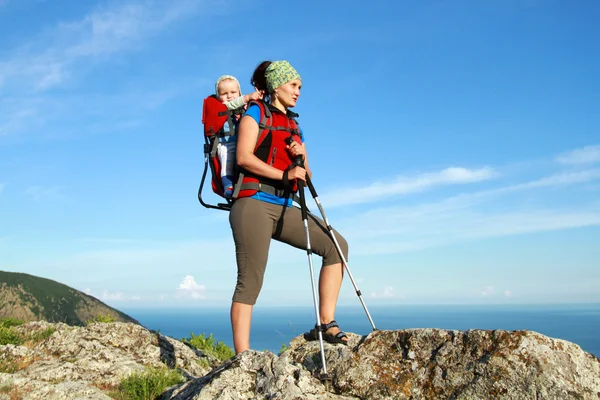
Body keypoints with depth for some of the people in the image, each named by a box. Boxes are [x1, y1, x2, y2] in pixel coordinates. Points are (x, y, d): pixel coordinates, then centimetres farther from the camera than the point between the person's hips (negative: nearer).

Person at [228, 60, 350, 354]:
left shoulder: (294, 126, 23)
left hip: (283, 208, 7)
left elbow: (304, 176, 21)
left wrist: (302, 158, -1)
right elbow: (243, 157, -11)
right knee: (250, 282, -11)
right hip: (253, 204, -6)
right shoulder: (255, 113, 5)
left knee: (336, 245, -7)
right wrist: (285, 174, -19)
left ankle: (326, 324, -5)